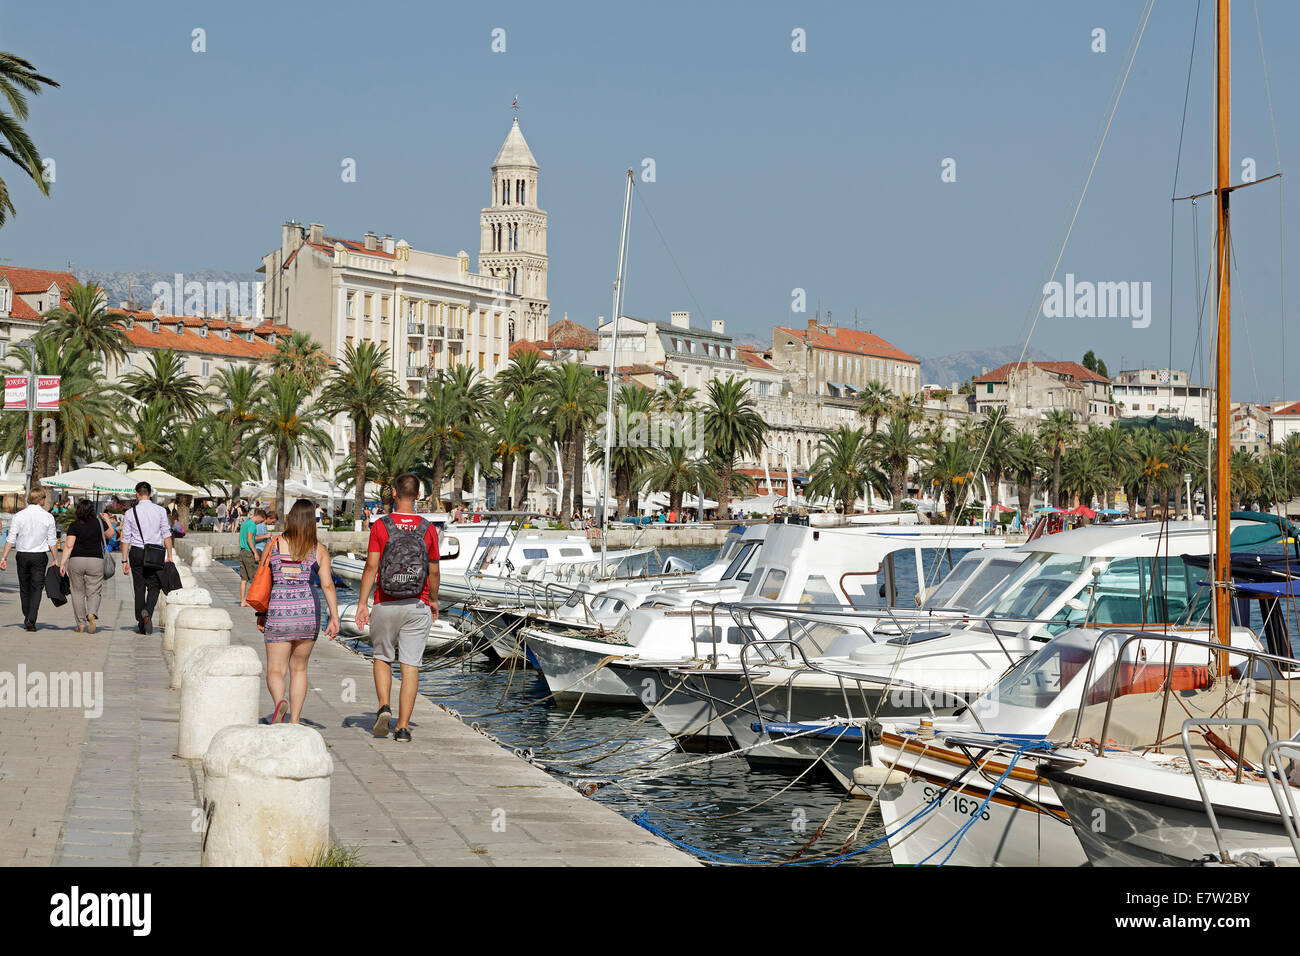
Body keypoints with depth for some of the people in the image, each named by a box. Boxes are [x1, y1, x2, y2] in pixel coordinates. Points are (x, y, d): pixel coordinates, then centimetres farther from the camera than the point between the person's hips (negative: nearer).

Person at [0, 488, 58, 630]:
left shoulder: (19, 516, -2)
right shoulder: (48, 517, -4)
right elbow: (52, 541, -3)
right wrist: (56, 560, 5)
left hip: (22, 555, 2)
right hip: (40, 556, -2)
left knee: (24, 588, 14)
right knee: (37, 588, 1)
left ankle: (27, 619, 24)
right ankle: (31, 620, -11)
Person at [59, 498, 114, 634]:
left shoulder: (74, 526, -2)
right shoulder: (99, 522, 1)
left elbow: (69, 545, -9)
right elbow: (111, 534, 18)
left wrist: (63, 563, -9)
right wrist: (107, 520, 32)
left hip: (76, 561, 0)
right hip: (96, 561, 0)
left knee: (78, 593, 9)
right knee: (93, 593, 5)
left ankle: (81, 624, 9)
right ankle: (92, 614, -23)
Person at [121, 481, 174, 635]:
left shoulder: (130, 512, -1)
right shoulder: (160, 510, -1)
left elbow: (126, 538, 1)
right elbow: (166, 534, -1)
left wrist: (125, 560, 5)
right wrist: (169, 556, 4)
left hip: (136, 552, 1)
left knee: (139, 588, 8)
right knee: (154, 587, 8)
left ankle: (141, 625, 10)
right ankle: (147, 612, -20)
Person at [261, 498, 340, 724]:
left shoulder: (274, 545, 1)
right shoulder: (319, 550, 2)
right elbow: (327, 585, -5)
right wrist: (334, 617, -1)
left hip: (278, 611, -1)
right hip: (308, 611, 1)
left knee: (275, 669, 3)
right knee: (298, 669, 16)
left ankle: (280, 702, -27)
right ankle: (294, 721, 15)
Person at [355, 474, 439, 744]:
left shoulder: (381, 526, -4)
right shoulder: (428, 529, 0)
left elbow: (371, 567, -7)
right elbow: (433, 571, 5)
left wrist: (362, 603, -3)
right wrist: (433, 600, 21)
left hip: (385, 604, 0)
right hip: (417, 605, 0)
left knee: (382, 657, 19)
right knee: (410, 665, 2)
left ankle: (384, 706, -1)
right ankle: (403, 727, 0)